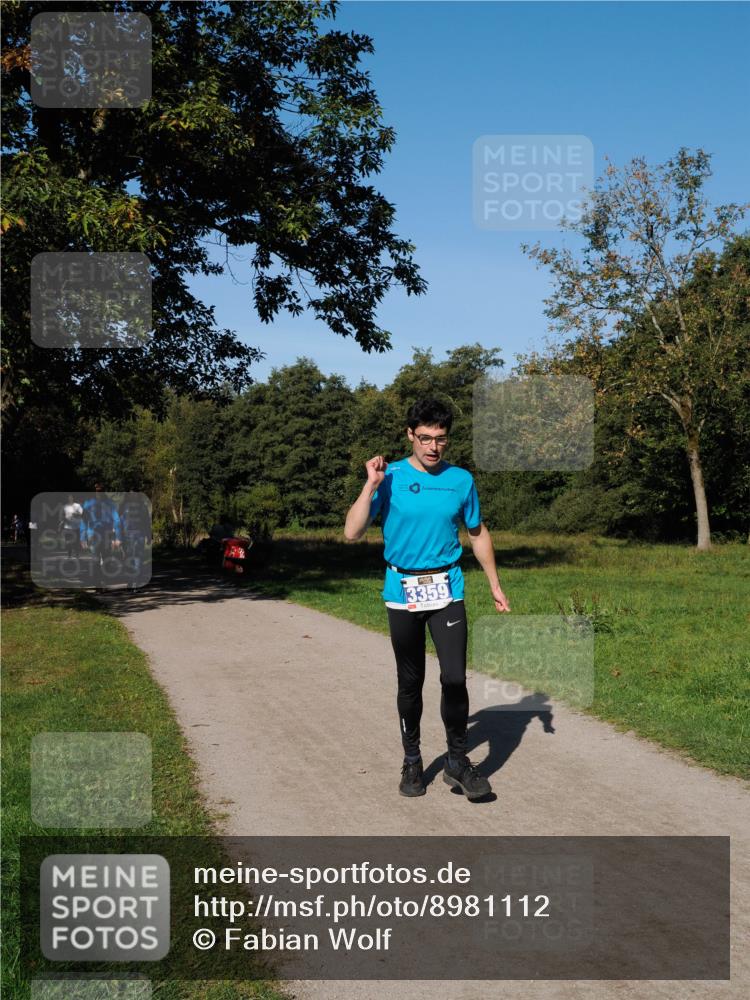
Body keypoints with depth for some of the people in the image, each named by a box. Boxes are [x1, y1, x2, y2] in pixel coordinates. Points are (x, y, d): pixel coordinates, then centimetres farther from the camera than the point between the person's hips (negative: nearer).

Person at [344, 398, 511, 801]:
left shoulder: (461, 479, 2)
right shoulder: (390, 477, -4)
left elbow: (478, 534, 14)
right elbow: (352, 532, -11)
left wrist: (495, 585, 15)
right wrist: (371, 486, -18)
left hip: (447, 590, 1)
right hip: (401, 592, -1)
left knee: (454, 678, -9)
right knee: (410, 682, 8)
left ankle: (457, 761, 8)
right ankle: (411, 762, 24)